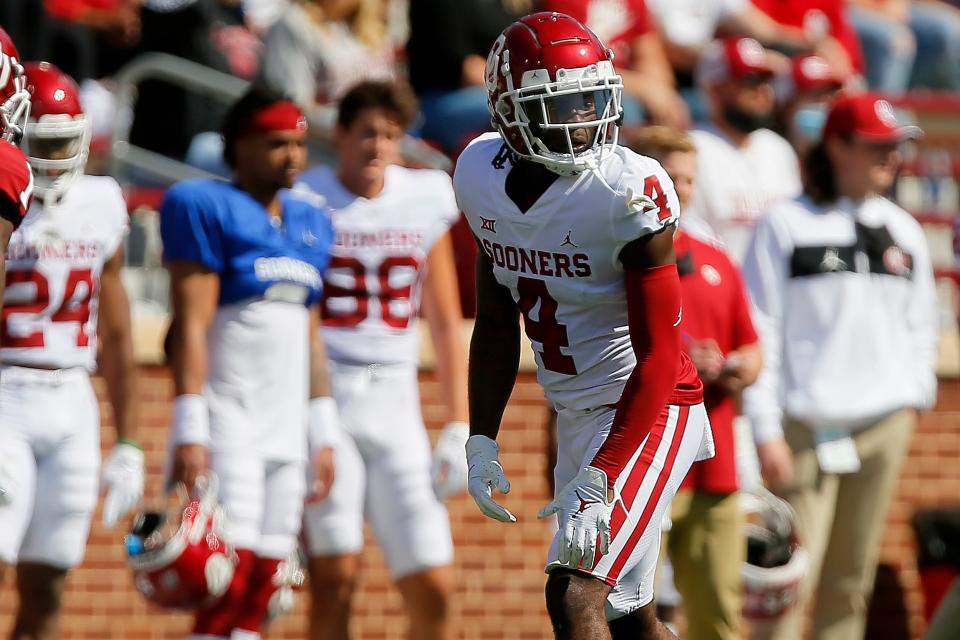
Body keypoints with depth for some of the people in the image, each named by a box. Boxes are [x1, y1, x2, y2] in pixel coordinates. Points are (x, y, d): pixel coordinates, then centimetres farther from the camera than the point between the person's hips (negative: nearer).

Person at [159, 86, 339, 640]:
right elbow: (191, 325, -11)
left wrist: (323, 436, 15)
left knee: (261, 593, 4)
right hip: (229, 422, -7)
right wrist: (190, 432, -17)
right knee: (229, 578, -14)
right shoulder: (206, 208, -5)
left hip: (287, 428, 7)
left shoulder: (310, 222, 16)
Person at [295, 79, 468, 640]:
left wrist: (459, 428, 7)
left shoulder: (425, 202, 9)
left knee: (434, 589, -2)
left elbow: (446, 323, 13)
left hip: (395, 403, 4)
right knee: (335, 577, -8)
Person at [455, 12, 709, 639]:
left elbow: (658, 355, -22)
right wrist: (483, 441, 7)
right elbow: (497, 326, 13)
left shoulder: (629, 193, -21)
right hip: (575, 416, 7)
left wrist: (598, 480, -28)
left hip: (646, 410, -7)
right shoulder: (484, 176, 0)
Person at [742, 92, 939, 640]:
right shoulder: (786, 225, -2)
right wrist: (766, 431, -9)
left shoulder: (903, 231, 13)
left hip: (883, 426, 5)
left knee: (852, 576, 7)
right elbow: (759, 333, -4)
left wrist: (914, 395, 7)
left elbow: (920, 324, 21)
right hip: (805, 425, -5)